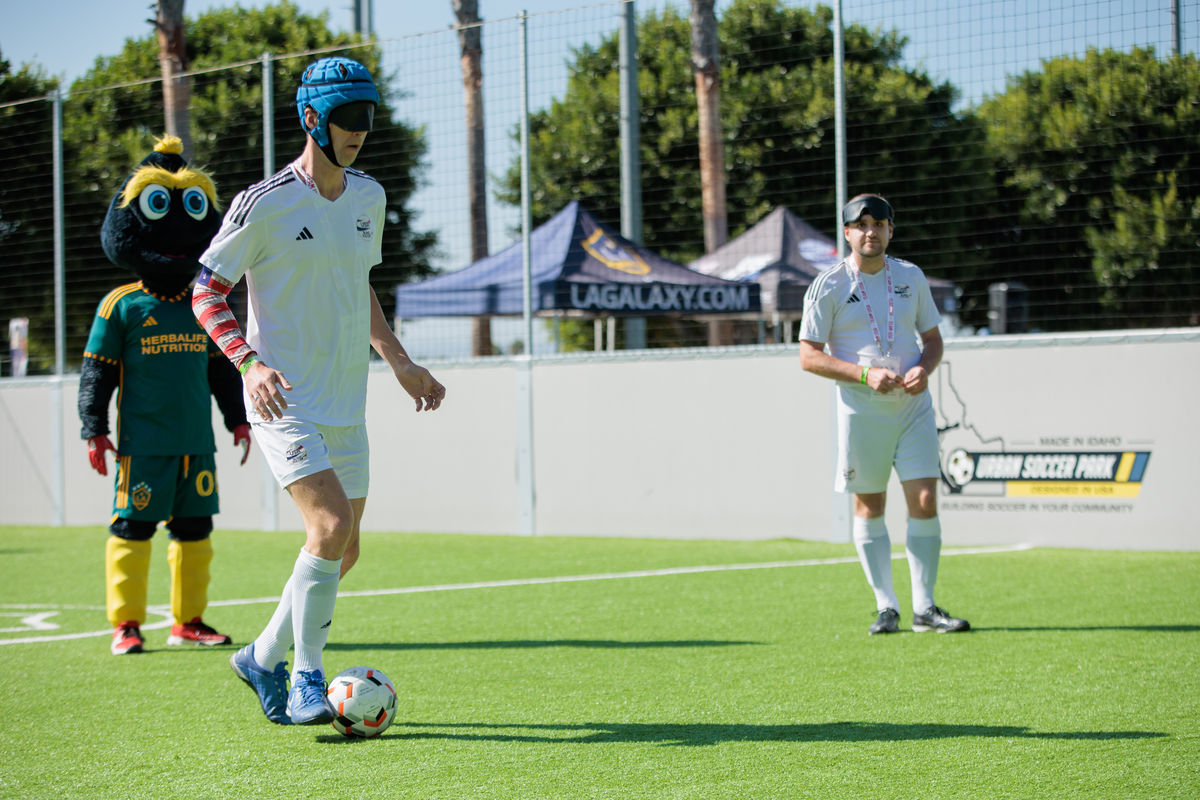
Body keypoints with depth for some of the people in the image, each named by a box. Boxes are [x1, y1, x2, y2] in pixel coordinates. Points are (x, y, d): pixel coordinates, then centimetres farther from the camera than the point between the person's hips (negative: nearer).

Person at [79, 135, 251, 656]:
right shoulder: (121, 306, -2)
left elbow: (222, 368, 21)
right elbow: (96, 370, -1)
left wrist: (238, 418, 18)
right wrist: (94, 431, -5)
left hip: (197, 441, 5)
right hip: (143, 442, -5)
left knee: (195, 528, 7)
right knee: (133, 528, -3)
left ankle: (188, 620, 17)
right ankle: (125, 624, 5)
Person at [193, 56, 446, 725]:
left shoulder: (369, 197, 10)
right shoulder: (265, 204, -10)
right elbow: (207, 292, -6)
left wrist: (400, 363, 18)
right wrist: (250, 362, -20)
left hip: (346, 405, 7)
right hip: (285, 400, -7)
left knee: (343, 552, 8)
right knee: (330, 526, -21)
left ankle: (264, 658, 29)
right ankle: (307, 678, -7)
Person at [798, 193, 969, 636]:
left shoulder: (912, 277, 7)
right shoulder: (828, 285, -4)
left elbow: (932, 337, 15)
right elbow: (809, 355, -6)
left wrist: (924, 368, -7)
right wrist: (865, 374, -18)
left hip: (914, 406, 2)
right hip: (861, 412, -2)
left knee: (924, 502, -5)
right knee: (869, 506, 3)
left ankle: (924, 608, 2)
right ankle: (885, 606, 13)